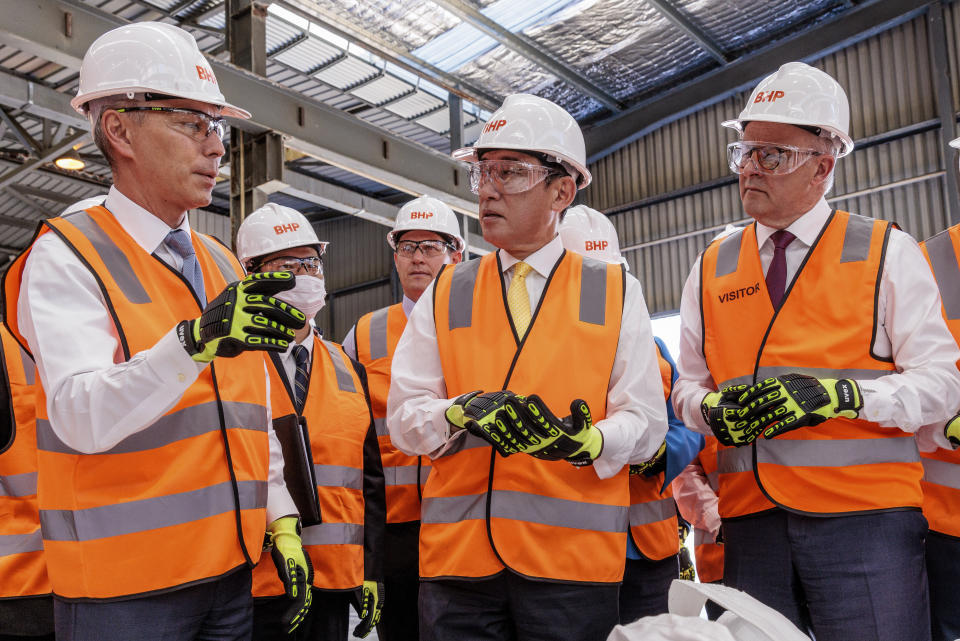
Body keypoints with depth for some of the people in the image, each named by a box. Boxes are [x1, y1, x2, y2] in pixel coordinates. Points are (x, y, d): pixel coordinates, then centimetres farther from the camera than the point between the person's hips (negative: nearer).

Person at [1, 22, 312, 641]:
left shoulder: (224, 266, 12)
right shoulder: (67, 257, -9)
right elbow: (82, 418, -23)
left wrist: (281, 522, 9)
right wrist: (194, 341, -37)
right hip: (123, 590, -6)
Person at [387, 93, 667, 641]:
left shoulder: (618, 294, 7)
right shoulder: (444, 296, 11)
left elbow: (646, 423, 1)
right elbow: (403, 416, 5)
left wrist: (584, 441, -20)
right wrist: (462, 412, -15)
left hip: (575, 556, -1)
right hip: (458, 554, 2)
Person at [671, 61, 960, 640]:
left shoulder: (887, 253, 3)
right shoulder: (711, 270, 13)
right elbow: (688, 385, 16)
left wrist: (837, 394, -18)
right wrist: (712, 409, -7)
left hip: (864, 519, -3)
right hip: (751, 521, 3)